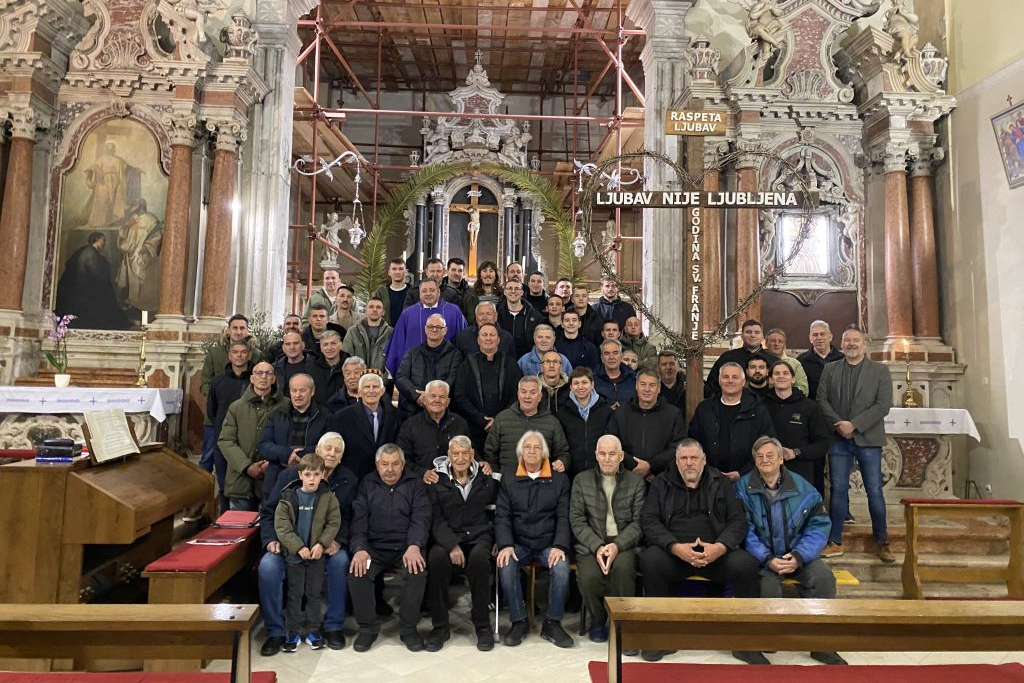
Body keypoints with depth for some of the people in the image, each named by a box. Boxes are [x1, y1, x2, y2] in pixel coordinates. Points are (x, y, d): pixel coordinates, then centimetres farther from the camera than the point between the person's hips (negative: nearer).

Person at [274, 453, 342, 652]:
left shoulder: (328, 497, -7)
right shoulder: (288, 497, -8)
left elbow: (334, 523, -6)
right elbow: (281, 526, -10)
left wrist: (322, 544, -18)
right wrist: (298, 547, -16)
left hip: (317, 553, 0)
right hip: (294, 553, 0)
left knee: (314, 593, 11)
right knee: (294, 593, 9)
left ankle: (313, 630, 25)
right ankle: (293, 632, 21)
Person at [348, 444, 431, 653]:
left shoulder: (414, 484, 7)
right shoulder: (367, 484, 11)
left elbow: (421, 518, -3)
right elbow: (359, 519, 1)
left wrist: (414, 546, -22)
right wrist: (359, 548, -17)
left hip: (406, 547, -1)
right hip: (374, 547, 1)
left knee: (417, 571, -30)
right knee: (357, 572, -27)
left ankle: (408, 628, -8)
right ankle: (367, 628, -5)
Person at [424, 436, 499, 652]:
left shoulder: (485, 477, 8)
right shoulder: (436, 479, 3)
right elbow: (436, 518, -3)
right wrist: (452, 545, -17)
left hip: (479, 535, 0)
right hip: (447, 537, 0)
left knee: (479, 558, -33)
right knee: (435, 558, -32)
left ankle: (483, 625, -16)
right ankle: (440, 626, -14)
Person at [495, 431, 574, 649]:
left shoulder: (559, 479, 6)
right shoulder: (509, 479, 8)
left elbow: (564, 517, 2)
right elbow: (502, 516, 4)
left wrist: (559, 546, -13)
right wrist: (506, 545, -12)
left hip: (549, 542, 0)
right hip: (518, 543, 1)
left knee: (562, 568, -29)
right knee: (505, 566, -29)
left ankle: (552, 623, -7)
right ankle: (519, 622, -9)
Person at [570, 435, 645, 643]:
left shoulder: (636, 482, 8)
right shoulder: (581, 480, 9)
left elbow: (638, 522, 1)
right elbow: (577, 520, 3)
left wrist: (617, 545, -15)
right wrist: (597, 546, -12)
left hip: (624, 543, 0)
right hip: (591, 544, 1)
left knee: (622, 567, -34)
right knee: (589, 577, -29)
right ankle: (597, 621, 4)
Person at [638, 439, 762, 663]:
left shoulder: (721, 483, 13)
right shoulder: (661, 483, 10)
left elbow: (738, 521, 6)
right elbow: (649, 521, 0)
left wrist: (719, 547, -14)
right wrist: (676, 547, -16)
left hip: (716, 552, 1)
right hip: (673, 551, -1)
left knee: (747, 564, -27)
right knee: (650, 559, -31)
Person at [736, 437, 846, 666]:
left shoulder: (801, 487, 2)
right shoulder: (743, 488, -3)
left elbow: (819, 525, -1)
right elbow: (745, 531, -8)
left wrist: (799, 557, -15)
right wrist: (768, 559, -21)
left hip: (798, 555, 3)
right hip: (763, 557, -2)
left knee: (823, 576, -24)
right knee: (768, 586, -30)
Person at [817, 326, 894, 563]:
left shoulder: (879, 370, 4)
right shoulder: (830, 369, 11)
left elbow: (883, 404, -6)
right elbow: (822, 400, 4)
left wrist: (854, 425, -14)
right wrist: (838, 424, -11)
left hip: (868, 439, -1)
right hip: (838, 439, 2)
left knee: (874, 491, 2)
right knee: (838, 490, 4)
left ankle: (882, 543, 16)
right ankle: (835, 542, 12)